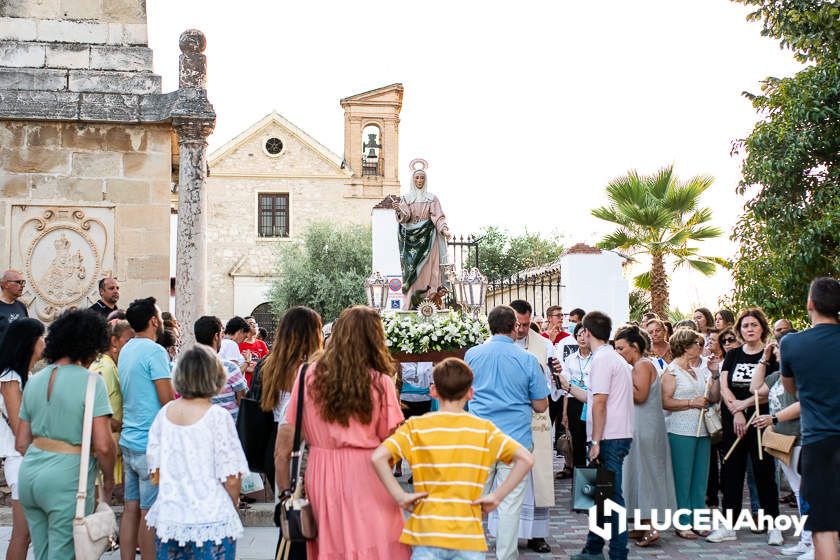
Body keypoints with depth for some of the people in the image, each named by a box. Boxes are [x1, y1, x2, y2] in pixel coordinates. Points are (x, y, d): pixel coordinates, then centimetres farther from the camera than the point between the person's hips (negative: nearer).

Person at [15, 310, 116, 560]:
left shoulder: (34, 380, 10)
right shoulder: (90, 381, -10)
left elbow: (21, 443, 13)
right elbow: (103, 445, -15)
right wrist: (108, 480, 1)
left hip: (30, 473, 7)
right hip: (67, 478, -6)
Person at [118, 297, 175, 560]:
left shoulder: (126, 350, 12)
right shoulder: (155, 351, -14)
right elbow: (167, 400, -15)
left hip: (128, 440, 8)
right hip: (151, 444, -8)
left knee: (131, 507, 12)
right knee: (150, 511, -2)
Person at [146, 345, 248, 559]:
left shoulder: (164, 413, 1)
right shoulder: (218, 417, -13)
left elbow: (155, 469, 7)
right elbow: (231, 478, -12)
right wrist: (233, 506, 7)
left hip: (167, 518, 5)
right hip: (211, 521, -4)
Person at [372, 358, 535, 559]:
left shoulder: (416, 426, -1)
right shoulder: (484, 429, 1)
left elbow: (377, 457, -14)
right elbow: (526, 459, -8)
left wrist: (400, 496, -7)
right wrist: (496, 496, -4)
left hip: (427, 536, 0)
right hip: (469, 538, 0)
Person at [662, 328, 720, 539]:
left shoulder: (698, 371, 16)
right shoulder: (672, 371, -5)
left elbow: (714, 397, 13)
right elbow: (665, 402, -15)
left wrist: (715, 376, 5)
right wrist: (692, 403, -15)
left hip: (702, 431, 7)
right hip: (681, 431, -7)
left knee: (700, 478, 8)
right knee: (683, 478, -2)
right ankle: (683, 524, 5)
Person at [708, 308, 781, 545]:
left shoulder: (771, 355, 1)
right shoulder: (732, 355, 11)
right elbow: (724, 387, 3)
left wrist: (744, 403, -16)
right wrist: (736, 412, -10)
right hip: (732, 421, 4)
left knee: (764, 471, -2)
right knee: (732, 472, 6)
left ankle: (773, 526, 8)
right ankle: (729, 526, 11)